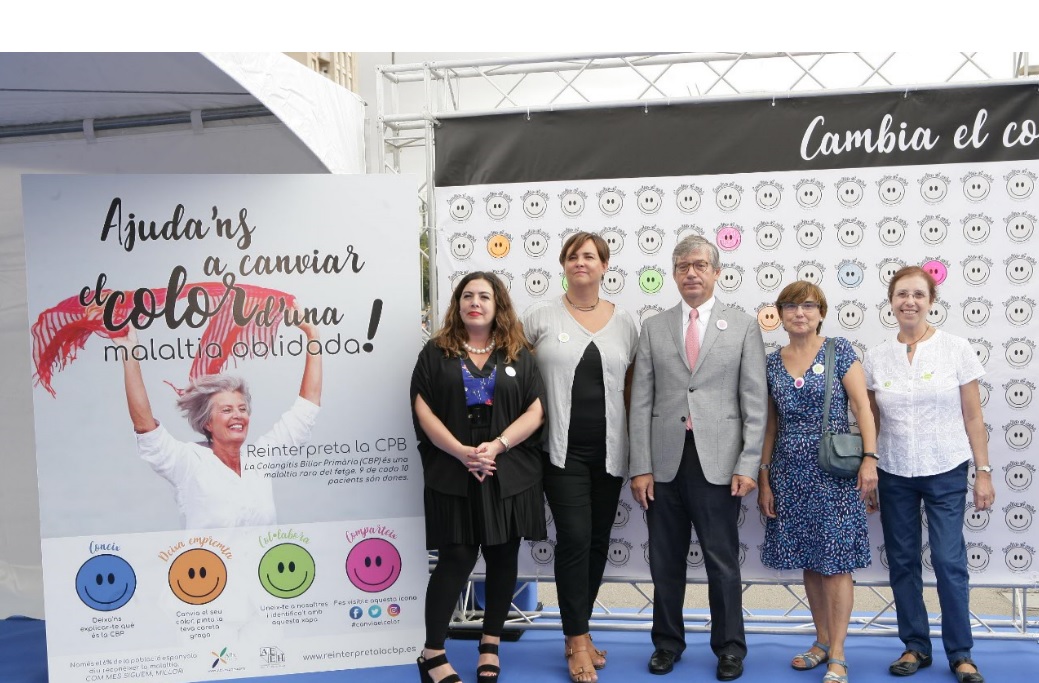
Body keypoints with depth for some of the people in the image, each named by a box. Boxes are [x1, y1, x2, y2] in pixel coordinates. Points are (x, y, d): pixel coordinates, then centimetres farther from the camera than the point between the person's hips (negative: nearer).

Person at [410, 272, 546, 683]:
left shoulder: (519, 354, 7)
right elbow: (423, 411, -3)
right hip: (453, 475, -2)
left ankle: (491, 643, 25)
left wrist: (497, 445, -14)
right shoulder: (436, 353, 5)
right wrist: (462, 453, -15)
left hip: (510, 474, 2)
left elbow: (535, 411, 1)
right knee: (455, 559, -4)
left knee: (503, 556, 8)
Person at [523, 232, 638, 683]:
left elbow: (634, 384, 11)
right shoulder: (541, 317, -1)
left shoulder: (623, 322, 7)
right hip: (563, 451, -3)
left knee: (598, 541, 10)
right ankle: (578, 642, 6)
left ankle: (578, 632, 27)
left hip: (609, 451, 3)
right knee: (575, 539, -8)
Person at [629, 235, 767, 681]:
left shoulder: (743, 326, 3)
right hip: (664, 463, 2)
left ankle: (729, 647, 24)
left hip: (718, 464, -2)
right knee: (665, 561, 11)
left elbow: (755, 403, 0)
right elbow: (641, 403, 4)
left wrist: (748, 464, -7)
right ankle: (668, 642, 28)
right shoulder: (653, 328, 7)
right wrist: (640, 467, -2)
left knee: (722, 561, 7)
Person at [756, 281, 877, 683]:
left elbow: (862, 406, -5)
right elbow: (770, 424, 10)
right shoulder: (772, 363, 8)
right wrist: (763, 480, 8)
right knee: (808, 562, 11)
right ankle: (822, 641, 26)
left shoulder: (838, 350, -1)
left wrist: (870, 458, -14)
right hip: (790, 473, 4)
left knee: (835, 562, -1)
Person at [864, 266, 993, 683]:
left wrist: (983, 472, -3)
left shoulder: (956, 349, -4)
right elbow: (870, 422, 6)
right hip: (894, 474, 2)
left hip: (946, 472, -2)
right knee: (902, 562, 8)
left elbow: (973, 417, -1)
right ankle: (915, 646, 22)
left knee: (949, 560, -3)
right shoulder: (876, 357, 1)